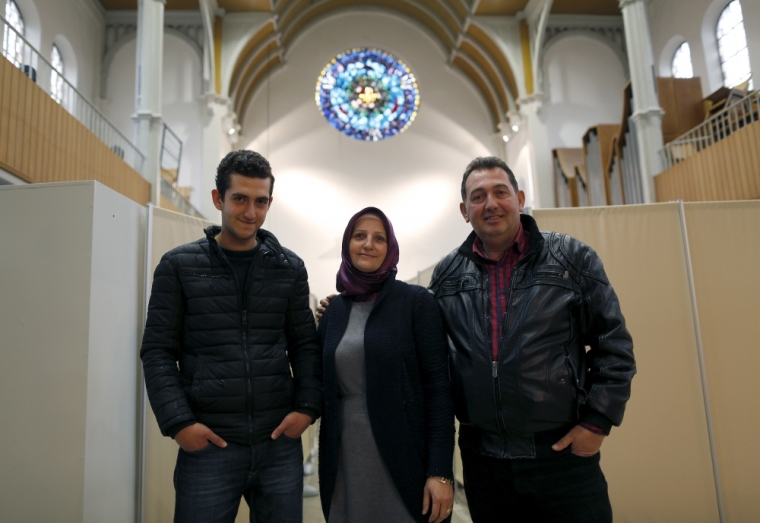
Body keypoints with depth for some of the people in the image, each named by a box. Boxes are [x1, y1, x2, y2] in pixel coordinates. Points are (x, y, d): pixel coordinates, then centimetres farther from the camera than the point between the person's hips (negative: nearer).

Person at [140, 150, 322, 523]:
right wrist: (178, 422, -10)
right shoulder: (179, 265, 1)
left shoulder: (289, 268, 6)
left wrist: (308, 406, -4)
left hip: (281, 444, 2)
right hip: (208, 446, -2)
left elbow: (305, 345, 8)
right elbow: (158, 351, 0)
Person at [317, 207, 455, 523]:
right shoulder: (334, 310, 6)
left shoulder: (416, 301, -6)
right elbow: (326, 387, 13)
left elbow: (438, 386, -11)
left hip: (402, 459, -3)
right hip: (346, 461, 4)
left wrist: (441, 471, -14)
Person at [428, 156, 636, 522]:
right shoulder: (446, 275, 3)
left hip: (564, 453, -2)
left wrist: (597, 422, -5)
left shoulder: (571, 258, -3)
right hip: (481, 457, 2)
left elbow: (614, 344, -1)